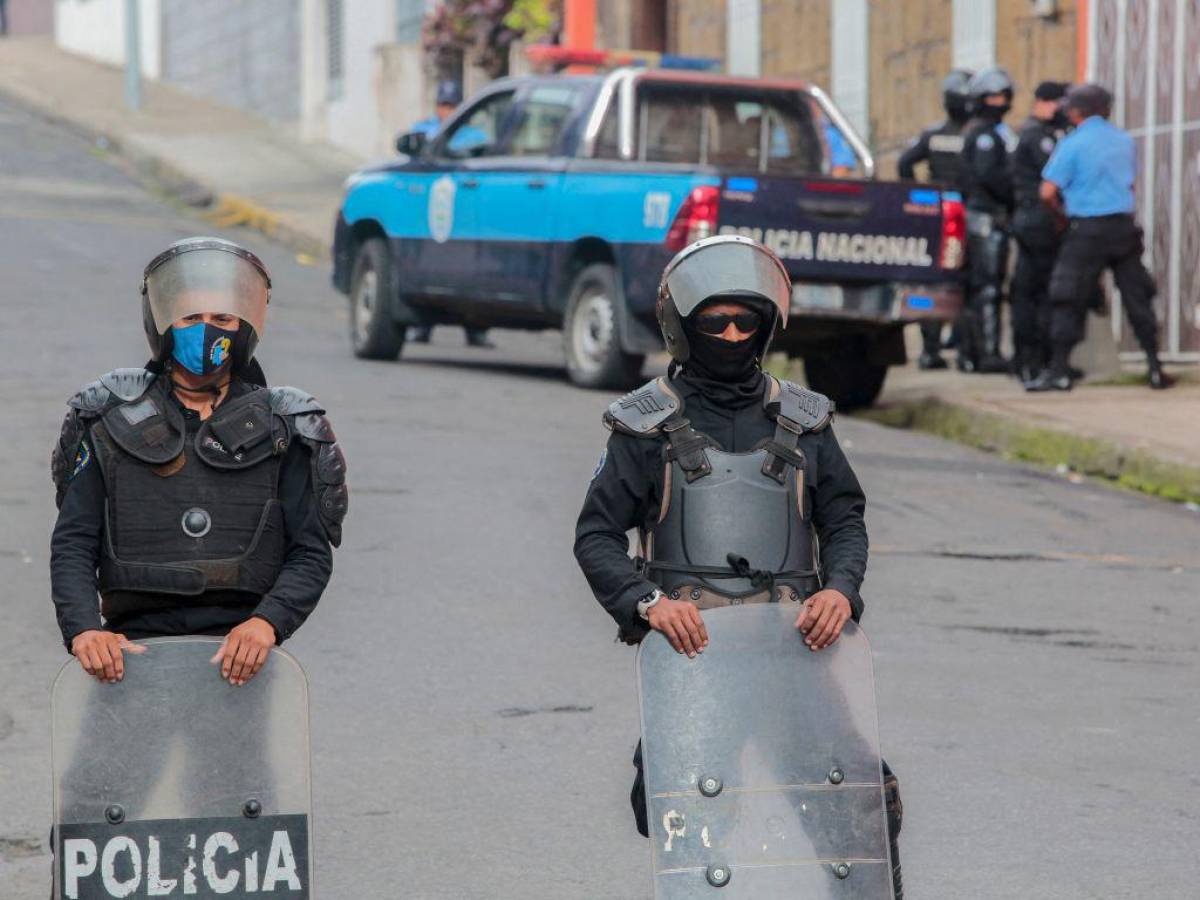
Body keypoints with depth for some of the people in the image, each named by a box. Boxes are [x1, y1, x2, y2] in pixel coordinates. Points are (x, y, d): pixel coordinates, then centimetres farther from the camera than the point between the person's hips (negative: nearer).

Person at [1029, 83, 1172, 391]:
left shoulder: (1072, 144, -8)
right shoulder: (1125, 141, 9)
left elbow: (1048, 192, -11)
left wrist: (1061, 209, 8)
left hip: (1087, 230, -5)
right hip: (1124, 225, 5)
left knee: (1068, 299, 1)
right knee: (1137, 296, 10)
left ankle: (1059, 371, -2)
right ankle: (1155, 368, 11)